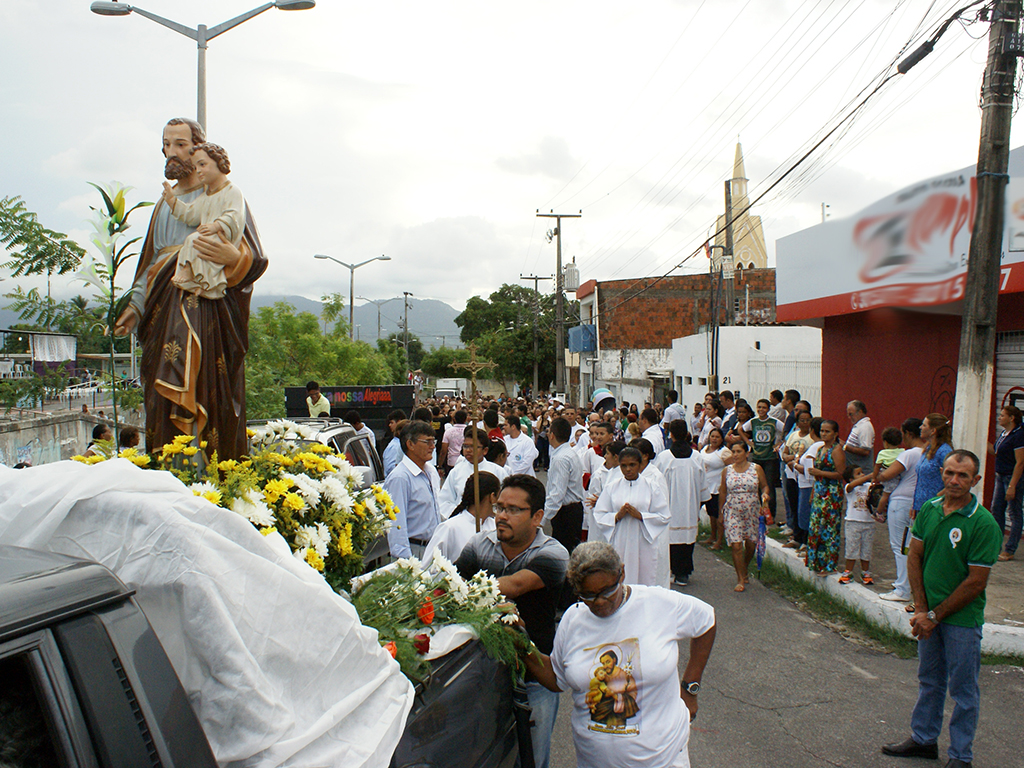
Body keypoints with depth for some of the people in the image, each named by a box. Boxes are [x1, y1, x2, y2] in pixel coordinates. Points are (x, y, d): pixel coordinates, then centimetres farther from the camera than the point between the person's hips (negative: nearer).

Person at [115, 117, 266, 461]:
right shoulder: (165, 203, 25)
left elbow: (255, 258, -4)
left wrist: (231, 257, -26)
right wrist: (135, 307, 23)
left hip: (207, 309, -6)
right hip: (165, 311, 7)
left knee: (203, 392, -18)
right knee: (163, 400, 0)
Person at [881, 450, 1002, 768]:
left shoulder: (984, 524, -17)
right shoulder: (929, 509, 0)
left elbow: (976, 582, -16)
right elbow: (914, 557, 4)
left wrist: (935, 615, -13)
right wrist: (921, 608, -4)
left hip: (963, 619, -5)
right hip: (929, 614, 5)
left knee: (963, 689, 9)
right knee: (929, 680, 20)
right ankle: (923, 739, 36)